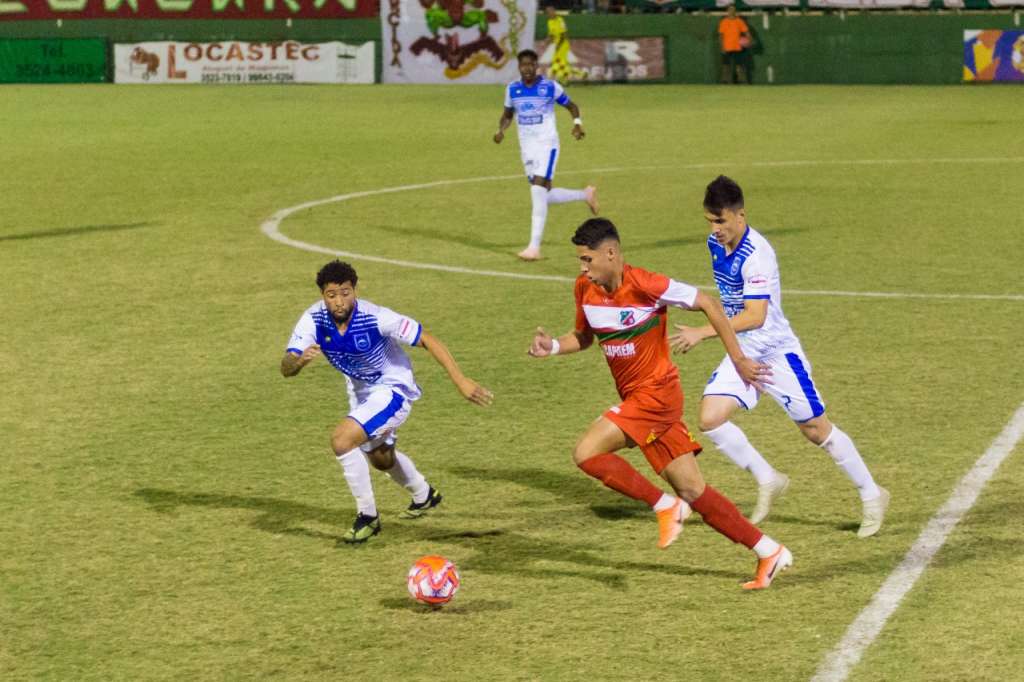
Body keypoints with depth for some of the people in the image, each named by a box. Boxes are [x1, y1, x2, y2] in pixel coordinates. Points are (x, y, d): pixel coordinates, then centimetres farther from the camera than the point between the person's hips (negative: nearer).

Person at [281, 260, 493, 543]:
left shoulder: (375, 318, -33)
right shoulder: (314, 319, -22)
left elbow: (427, 340, -27)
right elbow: (285, 367, -25)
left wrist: (460, 380, -33)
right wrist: (300, 360, -50)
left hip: (393, 389, -7)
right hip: (360, 391, 7)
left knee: (342, 439, -26)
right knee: (380, 458, 28)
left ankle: (367, 516, -8)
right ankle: (424, 495, 59)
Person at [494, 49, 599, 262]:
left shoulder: (549, 87, -6)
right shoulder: (512, 89, 5)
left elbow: (571, 105, 6)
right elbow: (507, 114, 18)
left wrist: (577, 123, -12)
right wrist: (500, 130, -2)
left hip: (547, 144, -5)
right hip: (527, 148, 5)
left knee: (538, 190, -18)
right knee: (544, 196, 8)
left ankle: (534, 246, -19)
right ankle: (585, 194, 35)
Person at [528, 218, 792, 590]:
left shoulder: (644, 285, -18)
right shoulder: (585, 289, 3)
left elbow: (707, 304, -13)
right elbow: (583, 337, 20)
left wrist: (738, 359, -12)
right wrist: (553, 346, -2)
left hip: (656, 392, -8)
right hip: (635, 397, 8)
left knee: (586, 453, -18)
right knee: (693, 490, 6)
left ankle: (665, 506, -6)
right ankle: (769, 552, 14)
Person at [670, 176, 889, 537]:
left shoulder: (757, 254, -24)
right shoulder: (716, 245, 1)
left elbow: (755, 316, -30)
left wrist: (702, 332, -32)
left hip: (777, 351, -7)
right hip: (742, 353, 7)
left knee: (817, 430, 1)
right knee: (710, 418, -11)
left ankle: (872, 495, 19)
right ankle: (768, 481, 7)